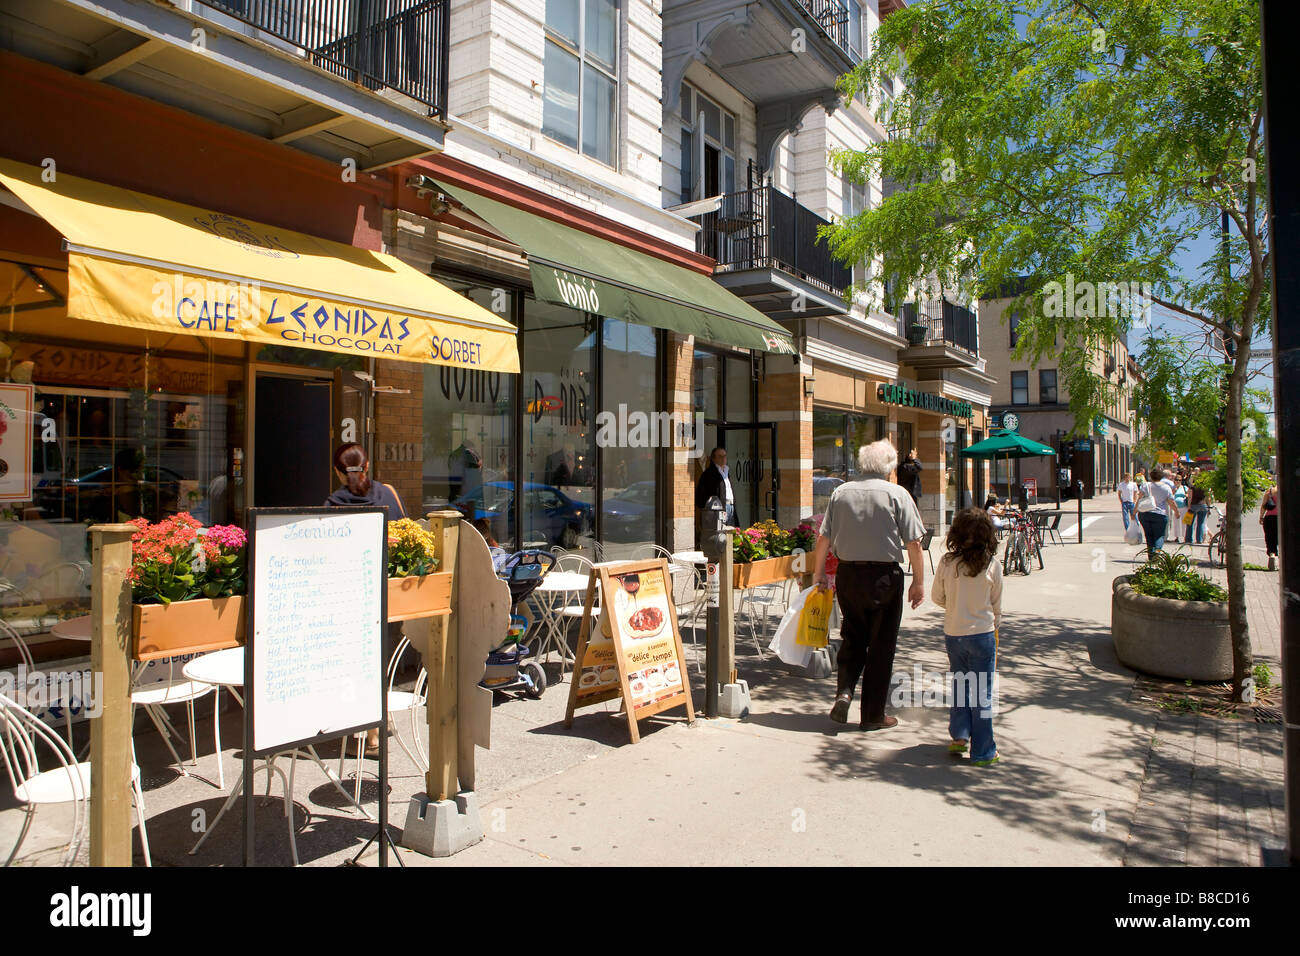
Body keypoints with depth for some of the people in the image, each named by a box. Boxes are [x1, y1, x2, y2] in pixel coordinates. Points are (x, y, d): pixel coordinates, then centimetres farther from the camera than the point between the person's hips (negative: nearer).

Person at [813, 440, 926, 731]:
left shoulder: (841, 492, 2)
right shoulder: (897, 494, -6)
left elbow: (824, 538, 4)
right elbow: (913, 543, -8)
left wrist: (819, 573, 15)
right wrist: (919, 582, 1)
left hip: (847, 574, 3)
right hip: (884, 576, -3)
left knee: (852, 637, 19)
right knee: (881, 644, 8)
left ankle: (844, 691, 1)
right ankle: (873, 715, 15)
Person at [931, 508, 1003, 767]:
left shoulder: (947, 562, -8)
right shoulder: (993, 565, -11)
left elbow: (937, 597, 4)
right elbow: (997, 606, 0)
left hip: (953, 634, 2)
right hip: (982, 633, -2)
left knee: (958, 685, 21)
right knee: (982, 693, 6)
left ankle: (959, 736, 22)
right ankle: (982, 752, 12)